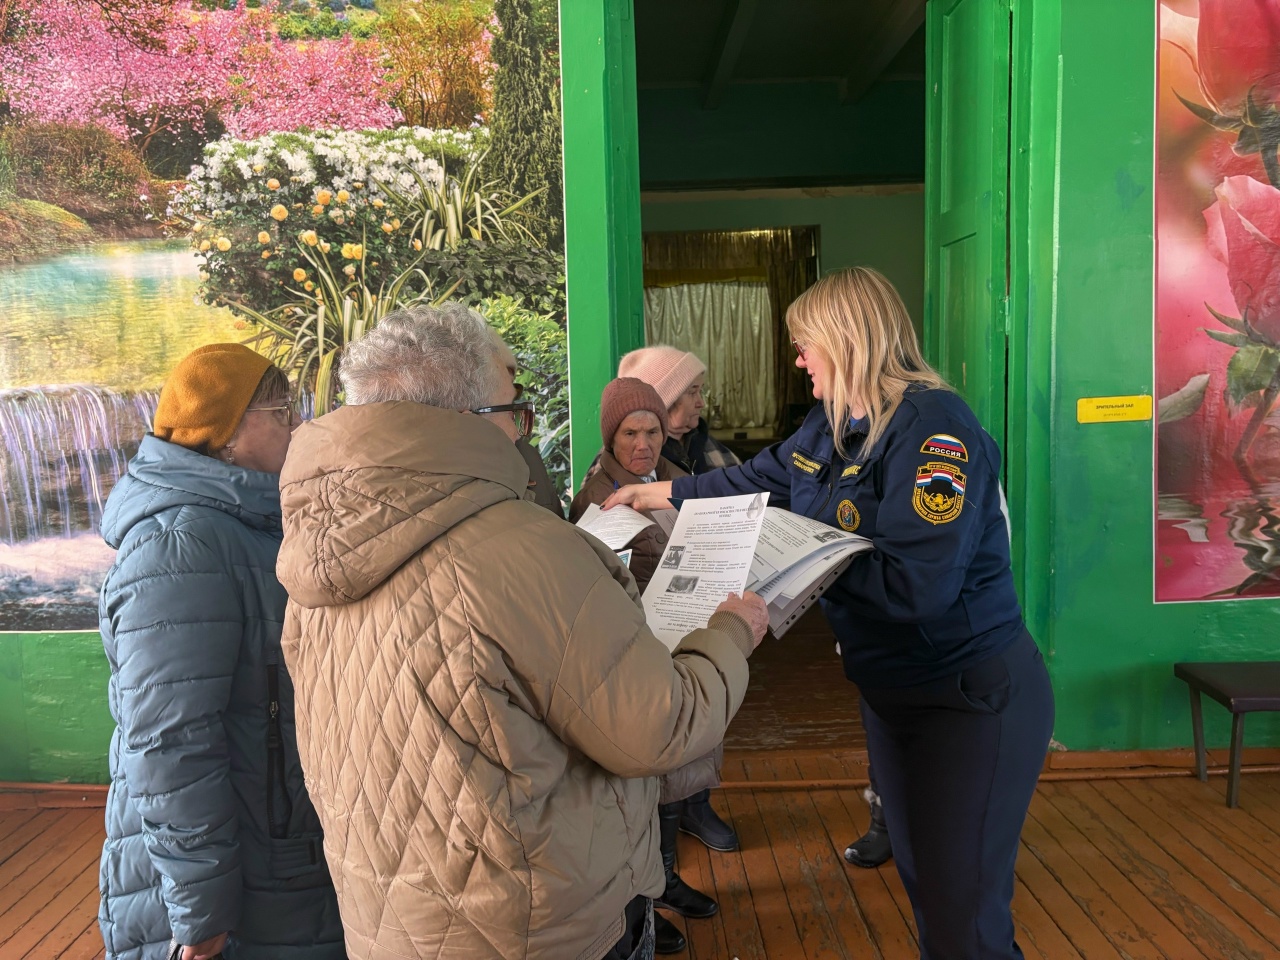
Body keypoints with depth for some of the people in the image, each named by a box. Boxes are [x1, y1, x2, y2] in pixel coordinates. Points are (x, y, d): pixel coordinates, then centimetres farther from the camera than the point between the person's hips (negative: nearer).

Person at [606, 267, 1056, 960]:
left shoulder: (932, 426, -24)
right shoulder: (830, 427, 4)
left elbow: (915, 585, -31)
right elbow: (760, 479, 19)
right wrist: (664, 493, 24)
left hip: (973, 698, -9)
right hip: (891, 689, 9)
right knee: (919, 882, 23)